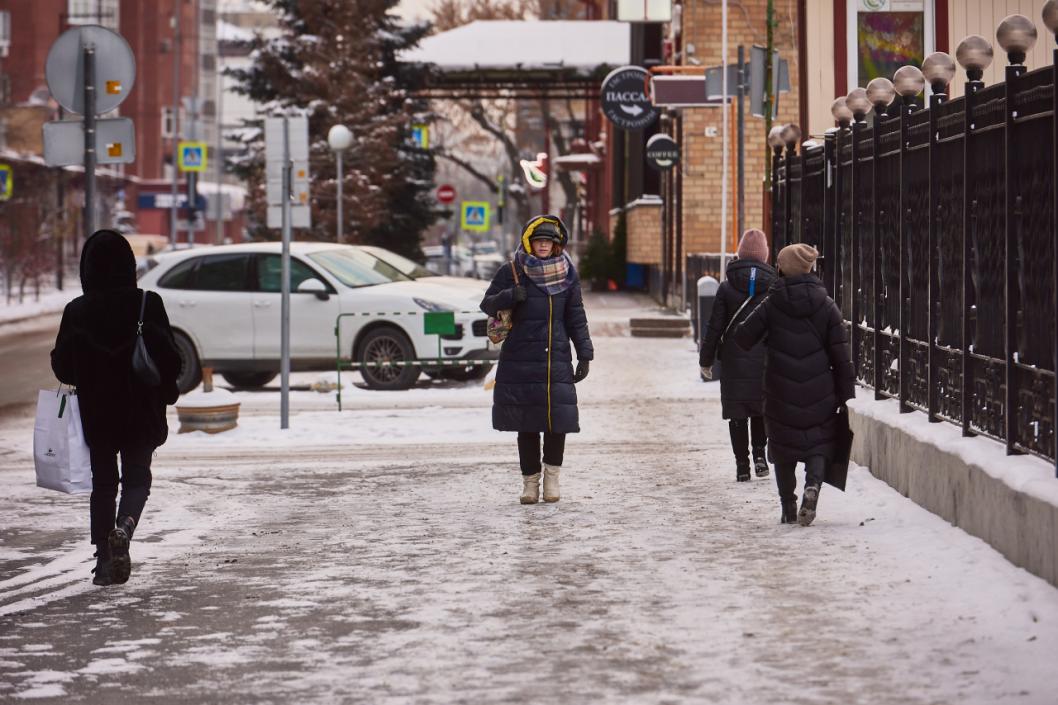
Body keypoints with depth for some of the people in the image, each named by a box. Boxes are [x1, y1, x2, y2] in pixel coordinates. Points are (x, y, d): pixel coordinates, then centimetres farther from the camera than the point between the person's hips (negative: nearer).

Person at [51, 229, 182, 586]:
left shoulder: (76, 311, -6)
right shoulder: (148, 304, -11)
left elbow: (62, 365, -1)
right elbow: (169, 359, -9)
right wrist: (166, 392, 9)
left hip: (95, 413, 1)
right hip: (141, 412, -1)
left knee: (103, 483, 12)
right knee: (137, 477, 12)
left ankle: (104, 560, 9)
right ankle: (123, 529, -16)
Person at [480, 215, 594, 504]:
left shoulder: (567, 274, 9)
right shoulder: (512, 271, 2)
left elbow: (576, 318, 13)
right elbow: (487, 304, 1)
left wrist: (584, 354, 7)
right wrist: (510, 296, -19)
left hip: (557, 359, 1)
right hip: (520, 360, -1)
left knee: (558, 418, -7)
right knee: (526, 425, 2)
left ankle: (552, 475, 13)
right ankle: (530, 480, 15)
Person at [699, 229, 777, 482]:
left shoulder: (727, 287, -3)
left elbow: (715, 326, -1)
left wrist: (706, 358, 7)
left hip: (734, 360, -1)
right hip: (765, 361, 1)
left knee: (737, 413, 5)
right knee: (761, 409, 18)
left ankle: (742, 465, 4)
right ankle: (759, 454, 2)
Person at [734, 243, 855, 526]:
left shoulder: (771, 305, -4)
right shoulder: (826, 305, 0)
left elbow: (743, 338, -3)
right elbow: (841, 354, 0)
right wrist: (846, 392, 5)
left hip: (780, 392, 0)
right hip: (819, 393, 0)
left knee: (783, 446, 12)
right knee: (819, 444, 10)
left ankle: (788, 507, 10)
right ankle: (813, 484, -18)